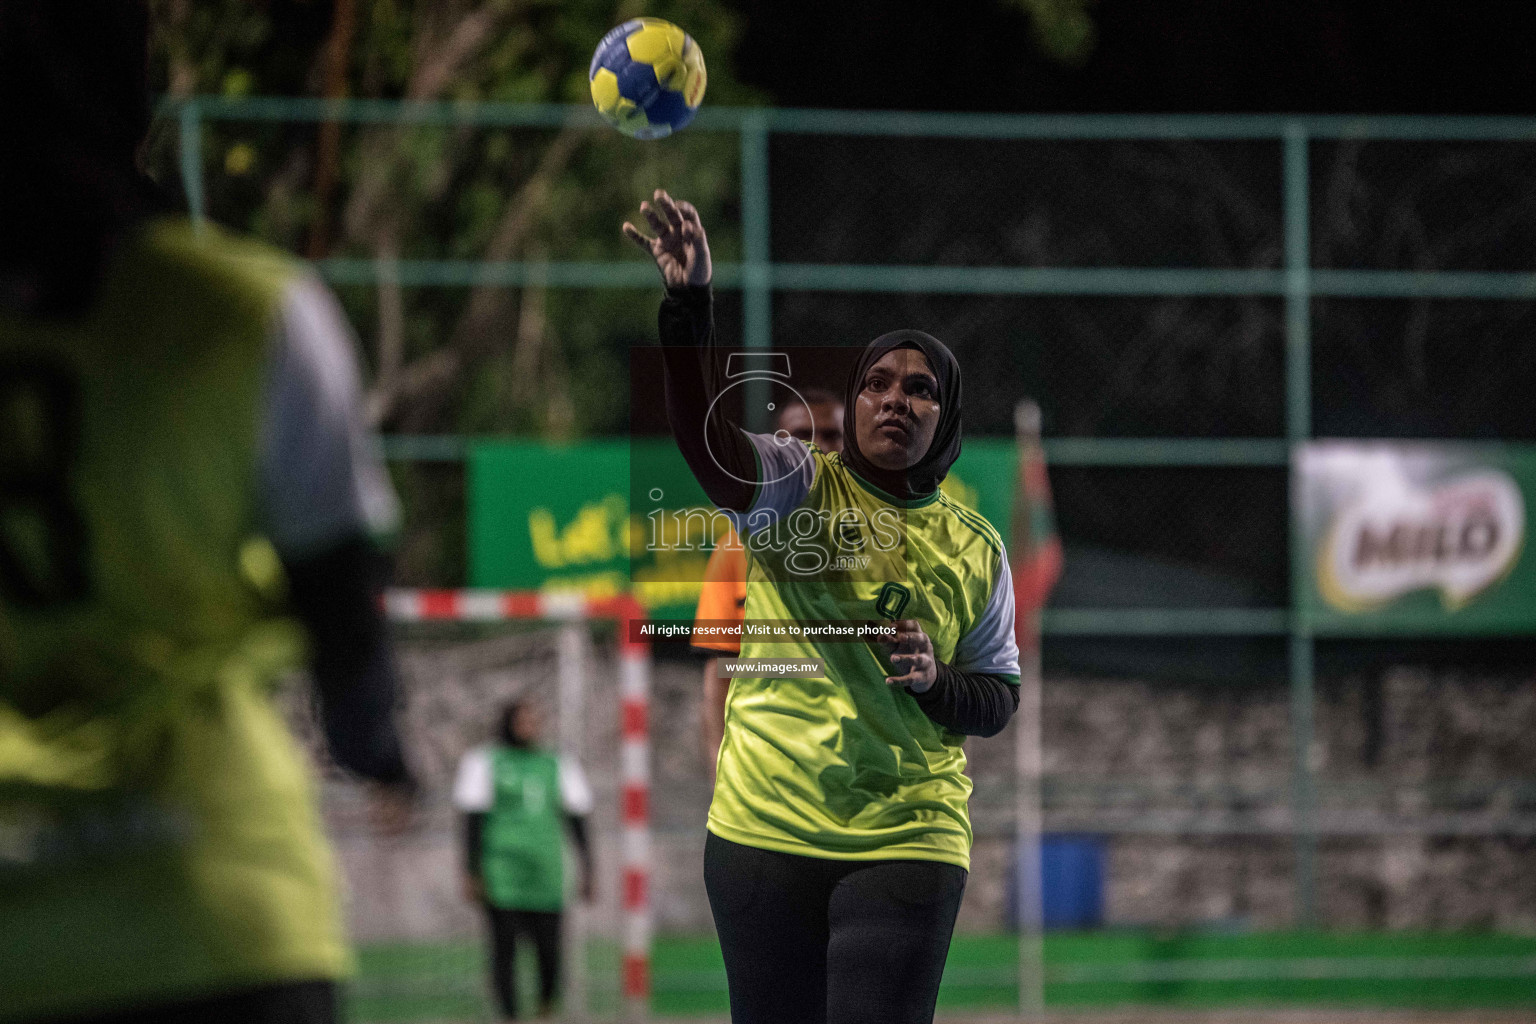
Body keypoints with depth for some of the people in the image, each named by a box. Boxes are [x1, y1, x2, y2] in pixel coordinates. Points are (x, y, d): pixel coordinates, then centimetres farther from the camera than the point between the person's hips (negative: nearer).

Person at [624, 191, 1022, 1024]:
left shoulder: (975, 549, 8)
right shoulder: (800, 486, 0)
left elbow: (999, 700, 15)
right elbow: (706, 438, -20)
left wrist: (937, 679, -9)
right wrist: (688, 305, -36)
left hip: (906, 842, 1)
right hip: (765, 830, 0)